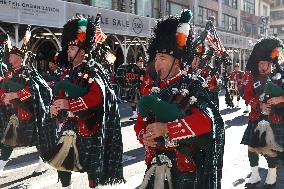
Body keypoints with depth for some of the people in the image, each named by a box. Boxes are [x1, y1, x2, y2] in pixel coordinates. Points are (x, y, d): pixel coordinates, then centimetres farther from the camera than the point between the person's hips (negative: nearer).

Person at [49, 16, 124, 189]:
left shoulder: (92, 70, -14)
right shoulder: (70, 72, 11)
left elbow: (98, 96, -29)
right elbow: (60, 93, 13)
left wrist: (69, 105, -28)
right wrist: (56, 105, -11)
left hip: (89, 126, -8)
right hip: (71, 125, 8)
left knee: (92, 163, 7)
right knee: (60, 159, 13)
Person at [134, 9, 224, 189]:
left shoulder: (192, 86, -10)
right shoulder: (152, 87, 6)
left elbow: (206, 120, -25)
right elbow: (141, 121, 10)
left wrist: (165, 128, -27)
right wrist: (144, 137, -12)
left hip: (184, 168, -4)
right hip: (155, 166, 5)